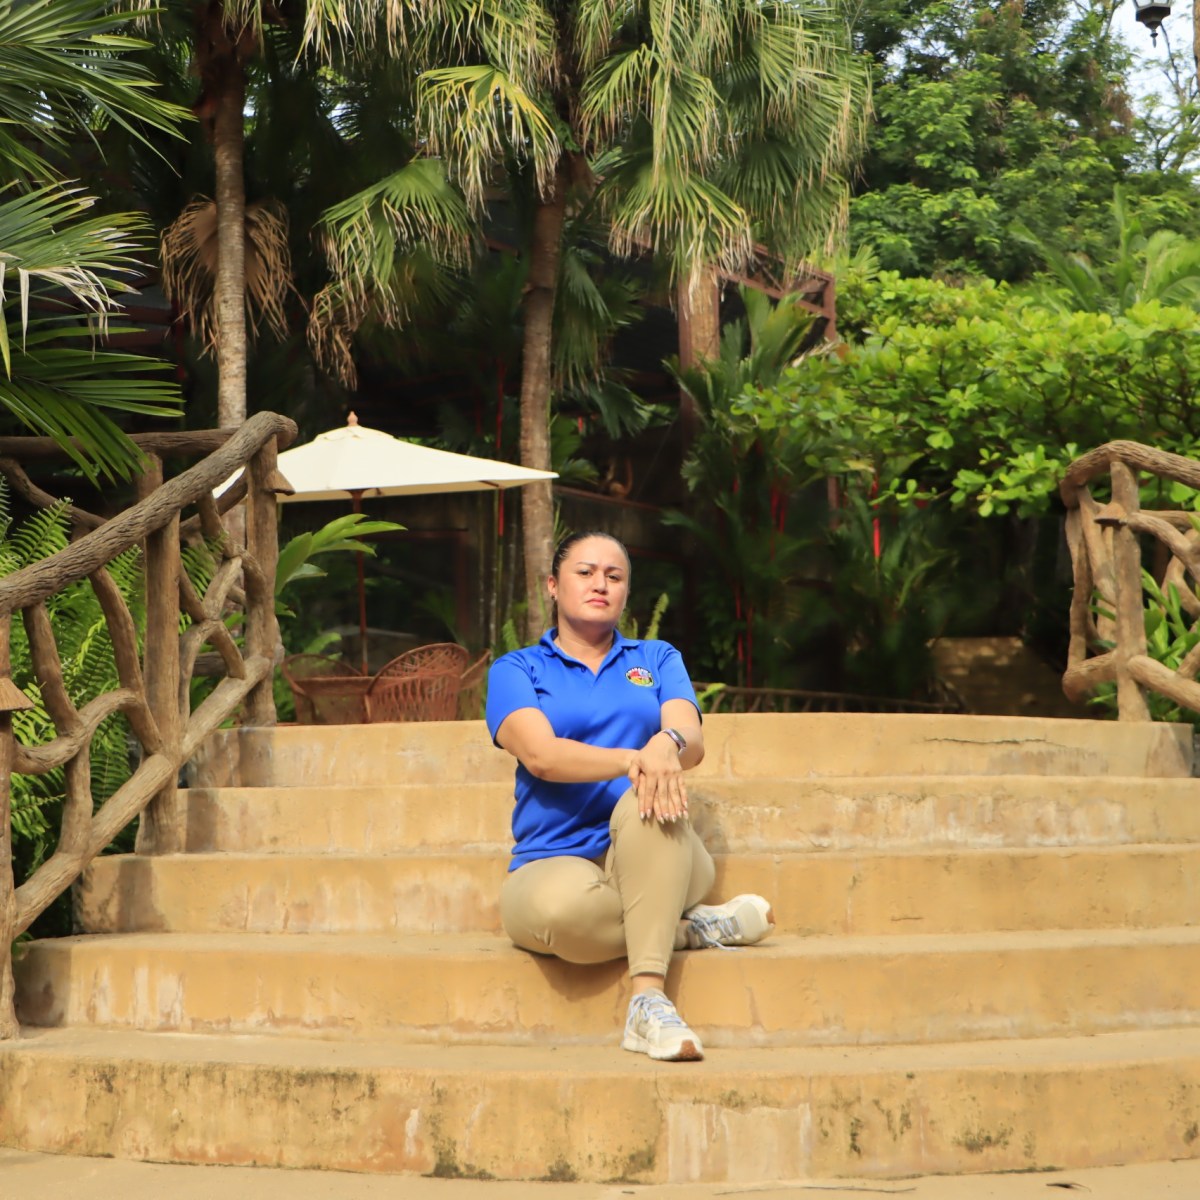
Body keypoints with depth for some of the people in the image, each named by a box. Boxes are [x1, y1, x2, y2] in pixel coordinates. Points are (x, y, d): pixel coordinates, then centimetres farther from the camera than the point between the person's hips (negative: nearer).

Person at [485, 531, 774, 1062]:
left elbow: (693, 740, -3)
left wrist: (666, 745, -30)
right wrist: (633, 760, -28)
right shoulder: (516, 670, 11)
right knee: (559, 906, -40)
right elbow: (541, 756, -10)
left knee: (647, 801, -36)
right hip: (555, 861, -2)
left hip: (653, 862, 2)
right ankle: (691, 928, -14)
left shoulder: (657, 660, 18)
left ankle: (649, 1002, -40)